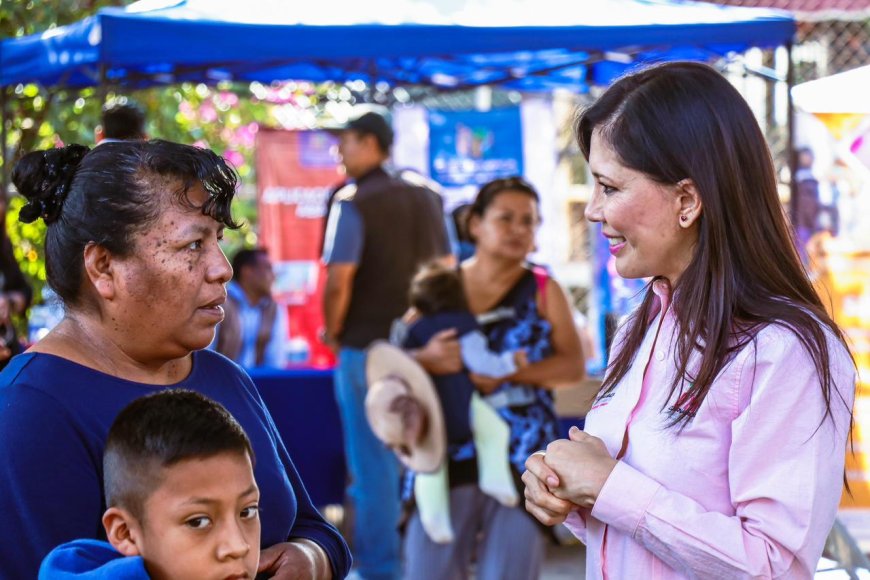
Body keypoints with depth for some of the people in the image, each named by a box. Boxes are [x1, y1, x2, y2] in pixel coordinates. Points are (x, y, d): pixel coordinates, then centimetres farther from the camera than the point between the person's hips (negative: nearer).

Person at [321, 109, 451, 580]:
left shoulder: (352, 203, -12)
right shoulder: (426, 198, 8)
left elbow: (339, 282, -19)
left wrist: (332, 332, -3)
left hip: (367, 348, -6)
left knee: (374, 463, 2)